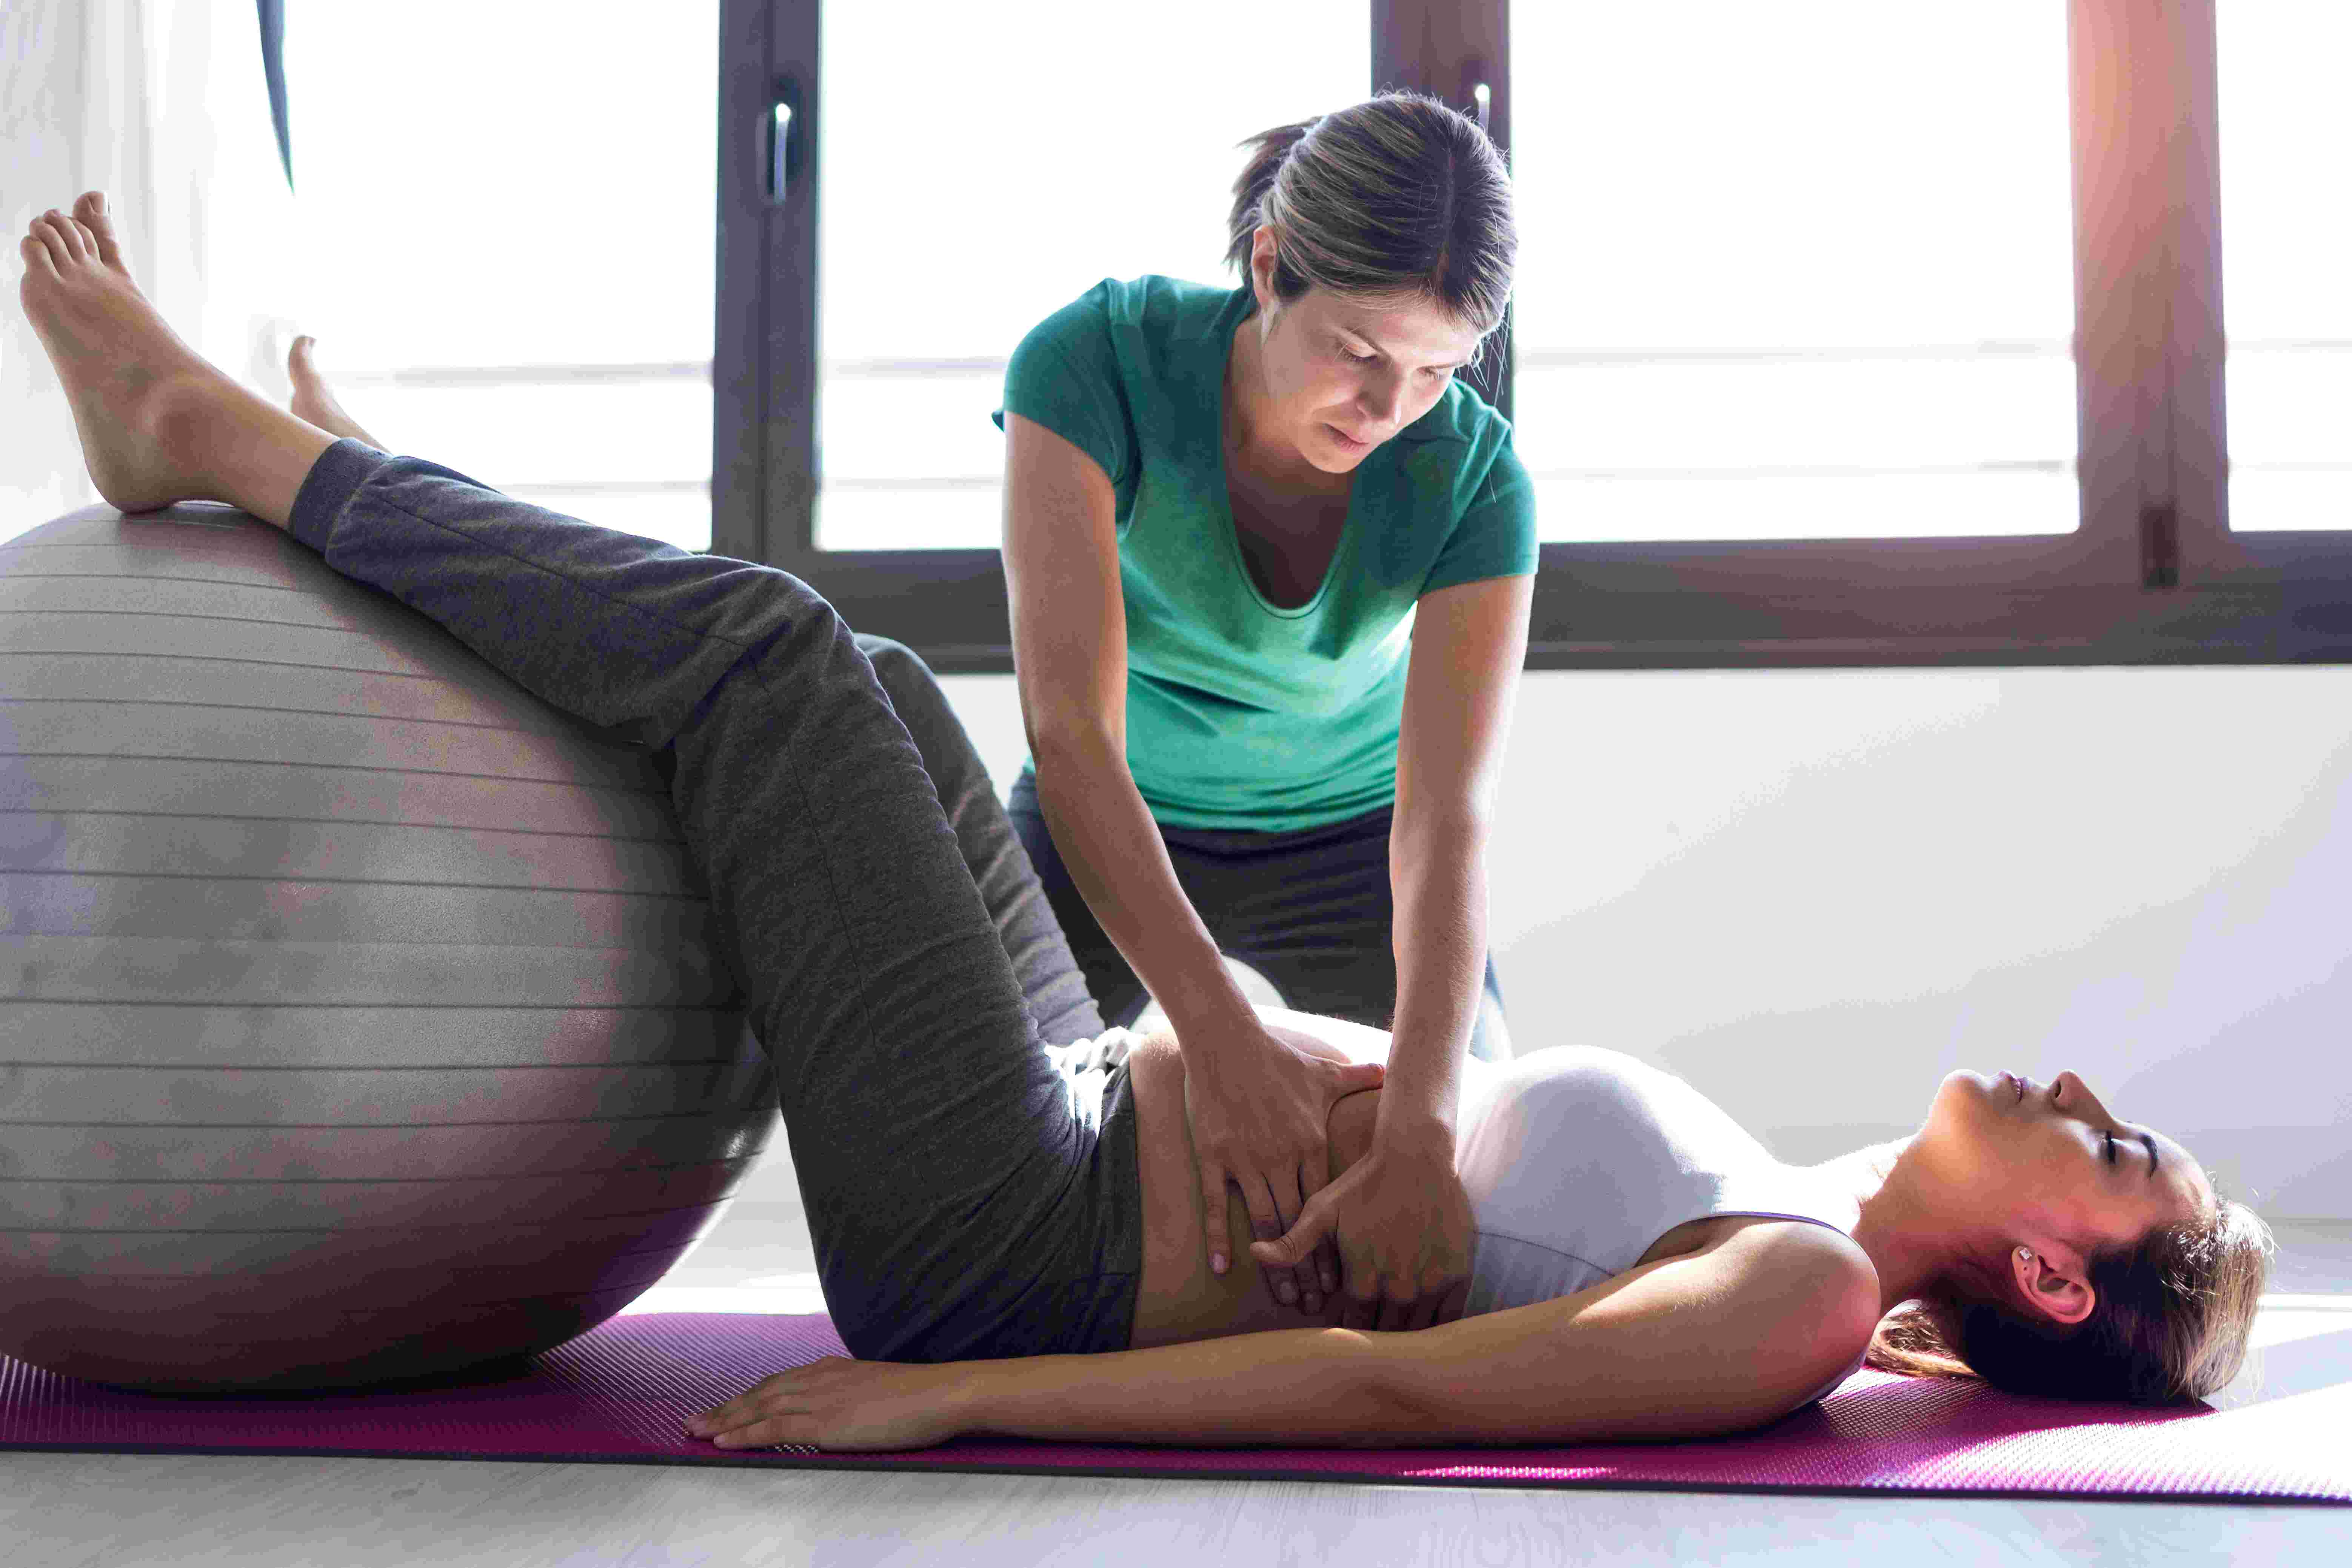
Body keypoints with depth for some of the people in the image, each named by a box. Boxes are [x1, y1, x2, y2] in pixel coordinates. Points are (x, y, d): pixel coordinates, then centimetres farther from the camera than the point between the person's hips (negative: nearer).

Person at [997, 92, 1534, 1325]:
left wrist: (1418, 1141, -52)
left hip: (1344, 827, 1)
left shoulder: (1474, 478, -27)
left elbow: (1450, 825, -36)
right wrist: (1218, 1034, -53)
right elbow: (1070, 731, -40)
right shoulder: (1096, 359, -32)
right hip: (1115, 825, 0)